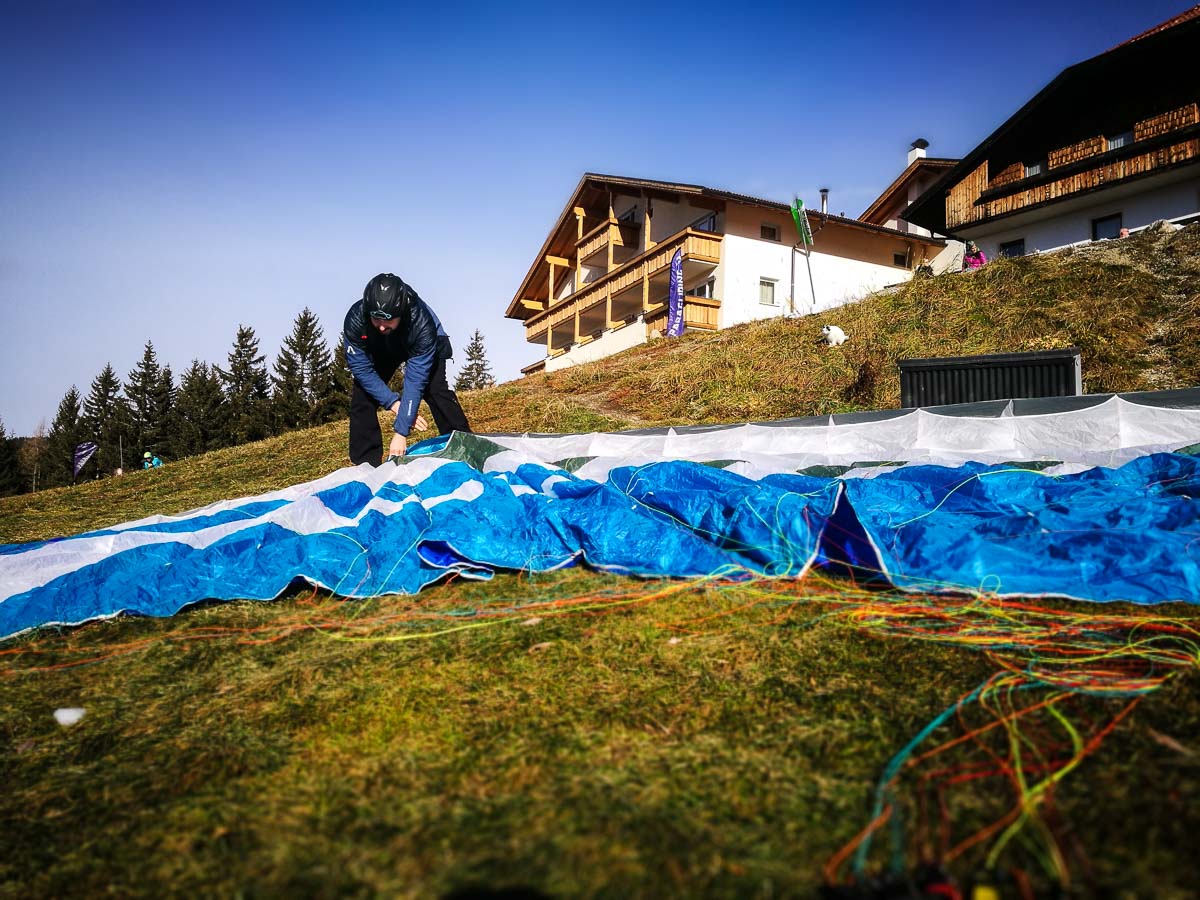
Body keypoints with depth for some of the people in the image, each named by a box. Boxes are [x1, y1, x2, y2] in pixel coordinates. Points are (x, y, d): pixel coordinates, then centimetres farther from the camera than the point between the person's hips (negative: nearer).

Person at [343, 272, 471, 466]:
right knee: (362, 395, -12)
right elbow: (362, 368, -26)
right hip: (380, 350, 3)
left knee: (436, 390, -24)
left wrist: (401, 431, -40)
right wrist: (392, 402, -35)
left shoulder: (422, 323, -43)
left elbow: (415, 379, -40)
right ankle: (366, 463, -3)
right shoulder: (355, 319, -36)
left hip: (424, 348, -2)